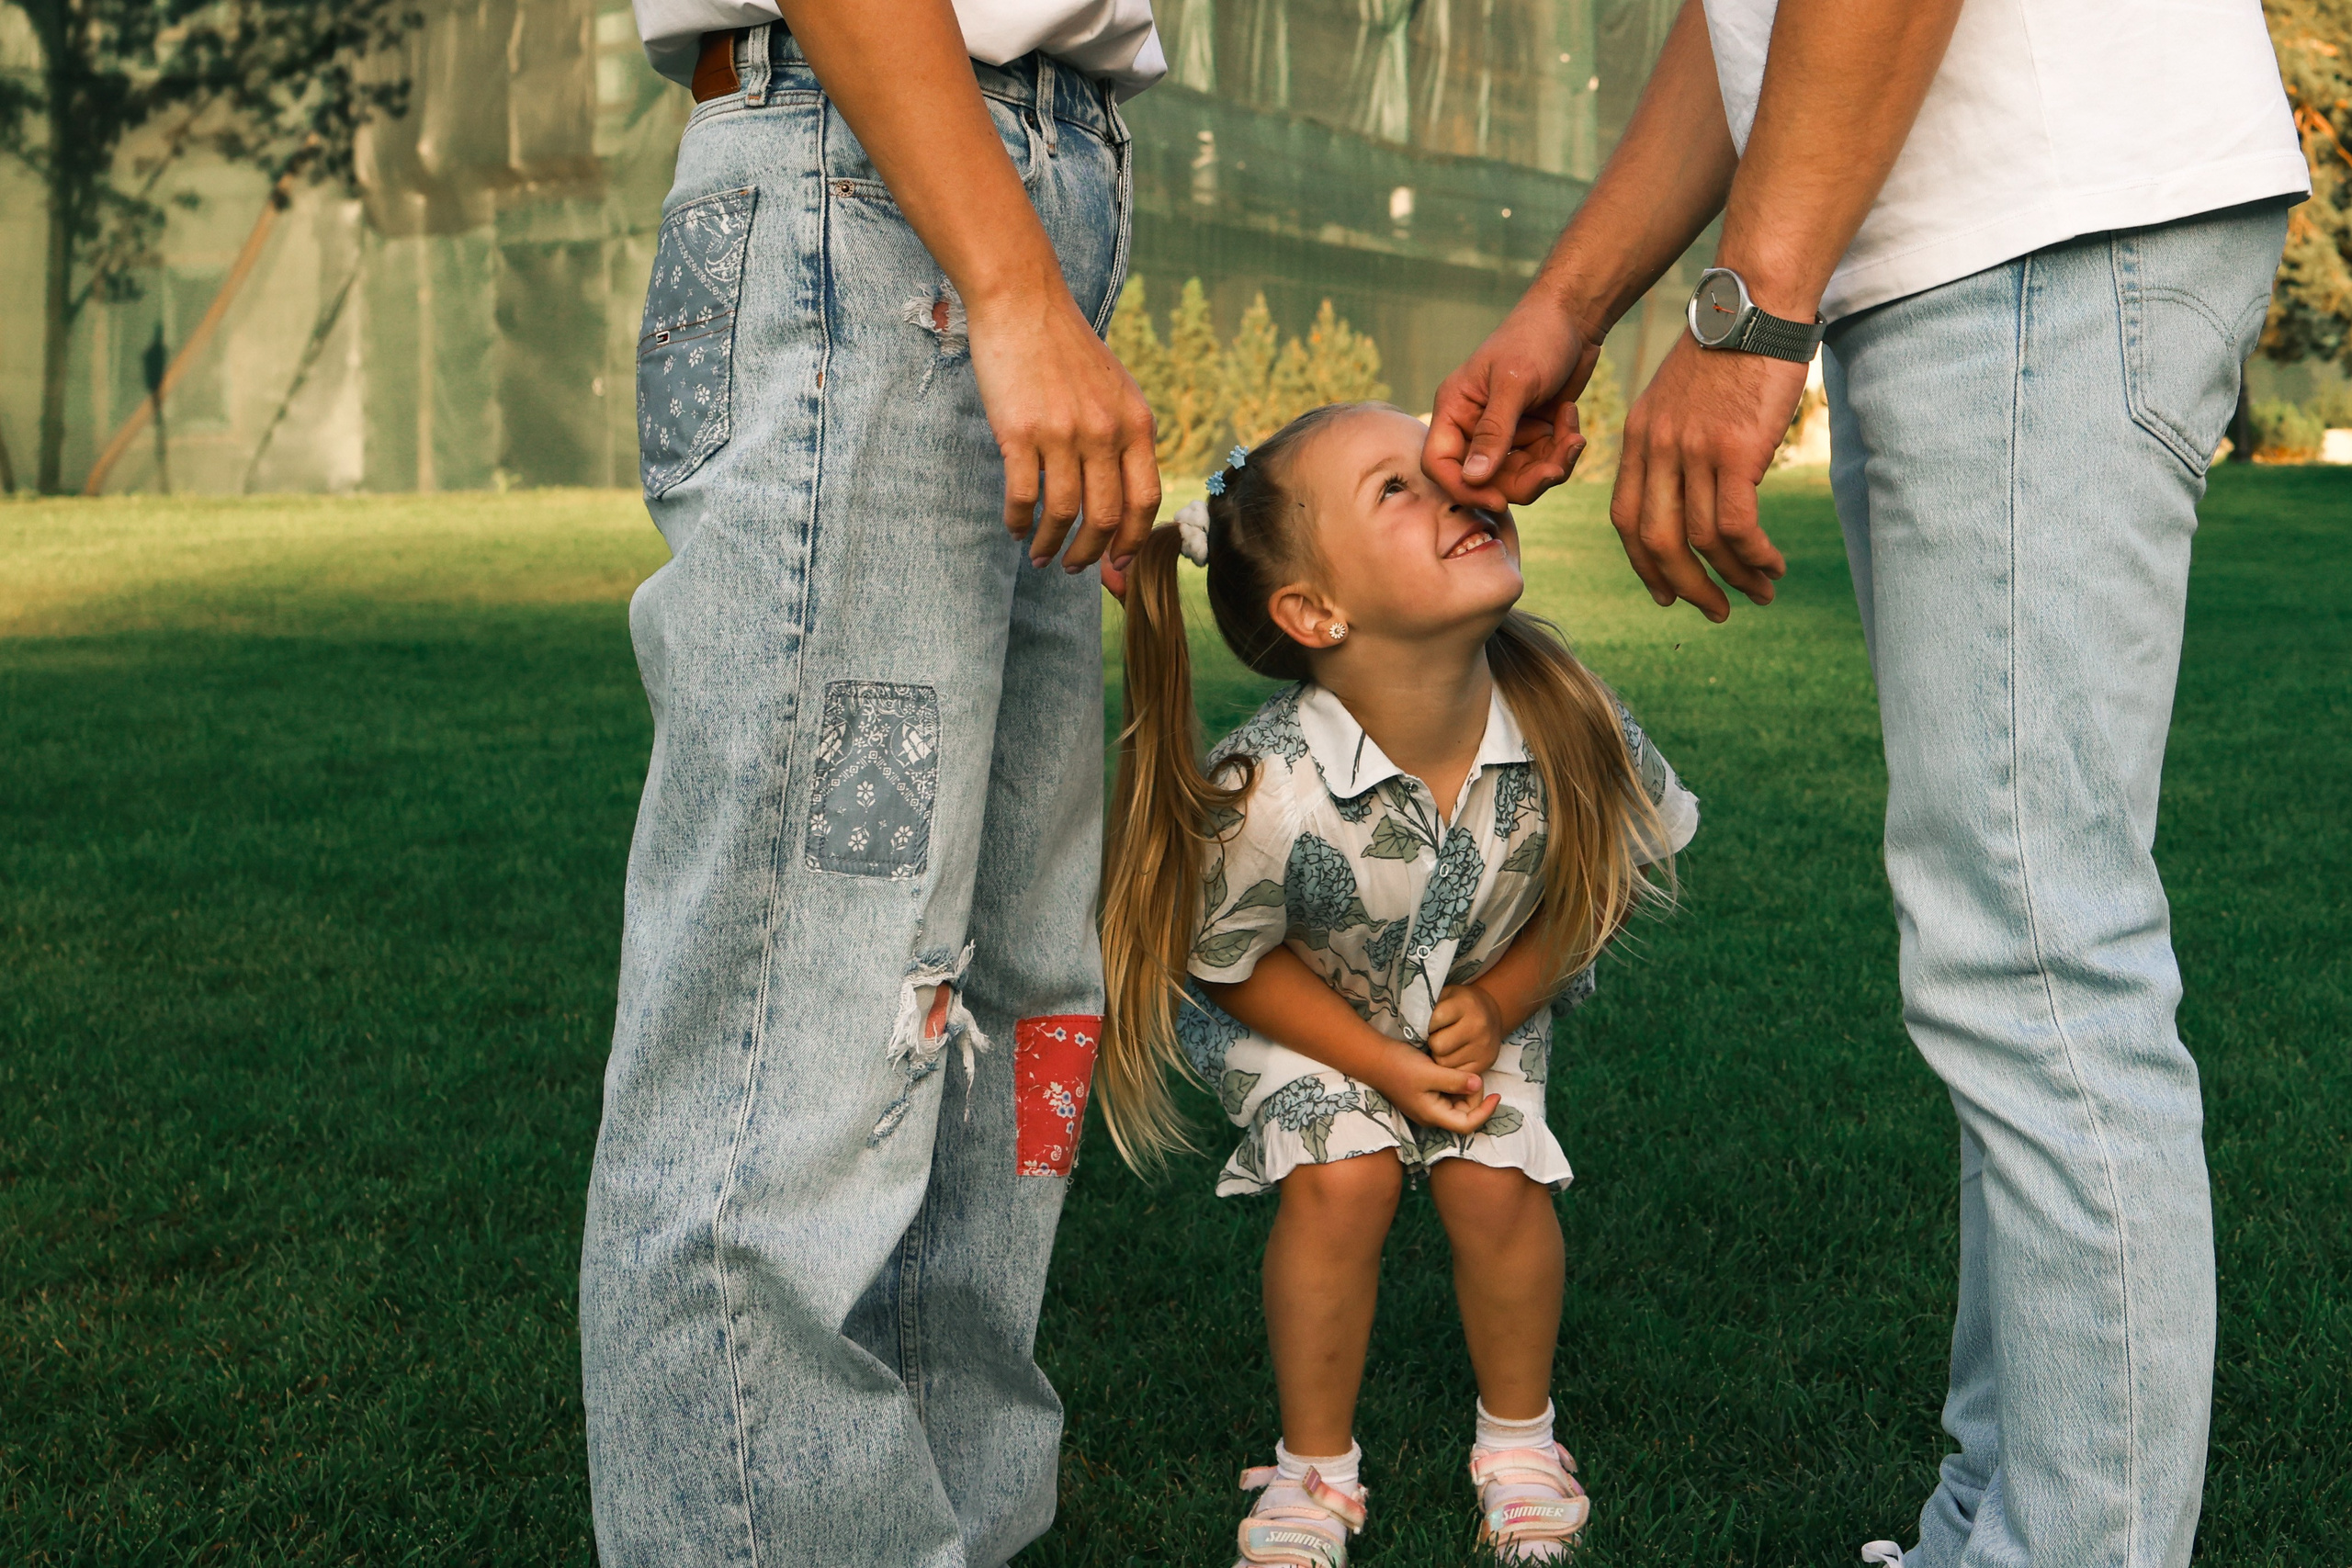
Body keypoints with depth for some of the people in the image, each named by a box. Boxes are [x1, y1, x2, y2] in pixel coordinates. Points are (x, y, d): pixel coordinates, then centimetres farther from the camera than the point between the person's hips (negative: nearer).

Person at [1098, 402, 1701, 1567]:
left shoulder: (1569, 725, -30)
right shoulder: (1268, 794, -38)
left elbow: (1606, 881, -8)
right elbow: (1231, 964, -18)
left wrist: (1500, 1002, -15)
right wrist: (1383, 1064, -21)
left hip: (1485, 993, 3)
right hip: (1296, 1004, -2)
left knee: (1493, 1178, -13)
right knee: (1340, 1175, -20)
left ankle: (1518, 1440, 17)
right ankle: (1315, 1467, 5)